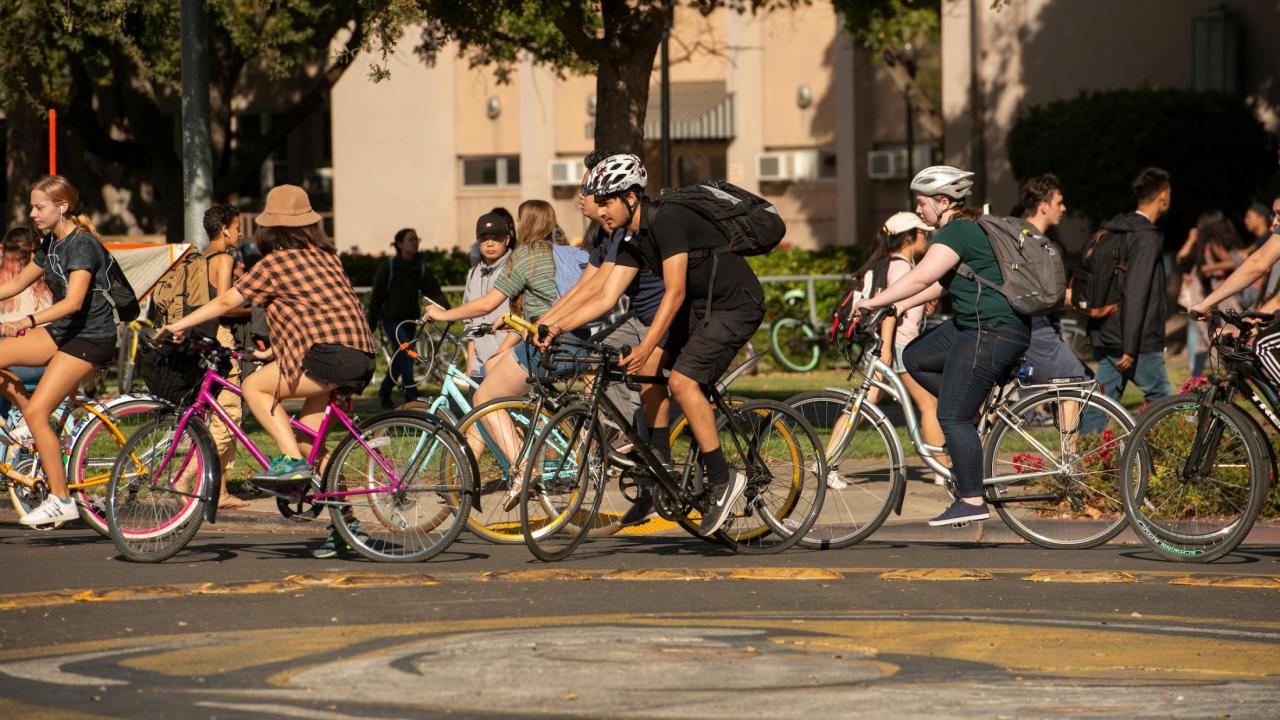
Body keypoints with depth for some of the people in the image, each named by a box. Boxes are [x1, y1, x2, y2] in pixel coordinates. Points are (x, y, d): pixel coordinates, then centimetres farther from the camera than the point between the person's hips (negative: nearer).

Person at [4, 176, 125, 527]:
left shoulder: (82, 244, -19)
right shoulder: (51, 243, 9)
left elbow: (74, 301, -31)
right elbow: (16, 284, 19)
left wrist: (25, 323, -40)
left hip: (90, 337, -9)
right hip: (62, 331, 9)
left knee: (36, 411, -16)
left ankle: (60, 501, -8)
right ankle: (43, 430, 5)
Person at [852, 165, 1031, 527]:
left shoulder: (957, 232, -16)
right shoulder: (969, 228, 16)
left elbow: (920, 278, -26)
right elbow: (942, 282, 22)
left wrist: (873, 302, -19)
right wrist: (900, 306, 17)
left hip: (994, 332, -10)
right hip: (976, 325, 10)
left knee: (953, 417, -8)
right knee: (915, 358, 16)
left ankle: (972, 501, -5)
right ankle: (978, 410, 15)